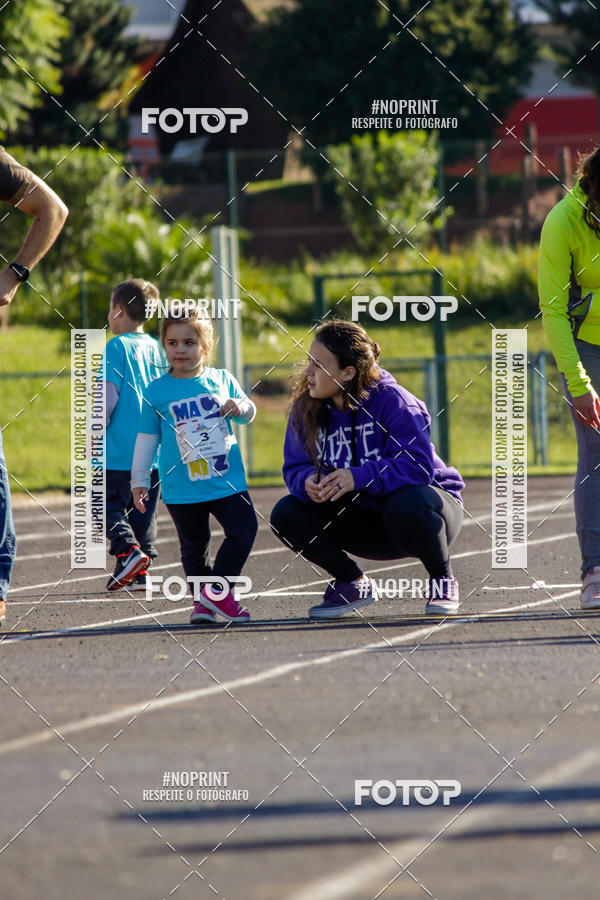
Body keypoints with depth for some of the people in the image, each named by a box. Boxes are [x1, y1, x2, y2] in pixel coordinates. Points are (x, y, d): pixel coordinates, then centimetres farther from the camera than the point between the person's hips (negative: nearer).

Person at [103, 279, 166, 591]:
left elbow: (109, 396, -14)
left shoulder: (117, 347, -8)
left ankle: (128, 548, -19)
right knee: (144, 510, 13)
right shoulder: (157, 349, 11)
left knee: (109, 505, 2)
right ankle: (140, 573, 11)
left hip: (121, 448, -6)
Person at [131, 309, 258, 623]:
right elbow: (147, 438, 5)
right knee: (194, 545, 6)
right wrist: (139, 480, 4)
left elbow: (249, 413, 16)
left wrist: (239, 407, -8)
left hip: (227, 480, 2)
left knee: (243, 532, -7)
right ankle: (202, 601, 14)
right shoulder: (158, 390, 0)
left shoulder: (221, 380, 5)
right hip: (182, 488, -2)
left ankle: (215, 591, -1)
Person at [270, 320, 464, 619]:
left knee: (408, 504, -41)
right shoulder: (306, 409, -6)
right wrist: (307, 482, -30)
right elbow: (295, 468, -5)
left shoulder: (391, 400, -23)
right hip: (365, 522, 5)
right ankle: (352, 583, 6)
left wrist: (360, 477, -42)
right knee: (286, 514, -15)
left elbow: (419, 465, -31)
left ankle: (442, 580, -11)